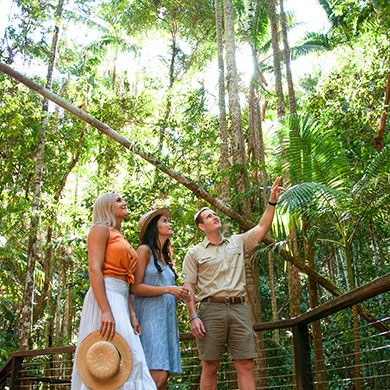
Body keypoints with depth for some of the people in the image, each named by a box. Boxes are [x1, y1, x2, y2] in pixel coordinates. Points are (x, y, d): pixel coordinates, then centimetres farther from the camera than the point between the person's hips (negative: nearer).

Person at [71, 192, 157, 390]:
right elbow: (94, 270, -14)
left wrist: (131, 314, 9)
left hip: (121, 300, 9)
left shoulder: (121, 239, 24)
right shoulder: (101, 229, -1)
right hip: (105, 296, -9)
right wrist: (106, 311, -23)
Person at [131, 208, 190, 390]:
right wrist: (168, 289, -13)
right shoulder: (145, 250, 0)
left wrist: (180, 294, 8)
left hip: (167, 316, 8)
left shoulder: (165, 256, 22)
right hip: (150, 315, -7)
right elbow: (135, 287, -10)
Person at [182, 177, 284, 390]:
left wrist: (272, 201, 1)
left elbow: (262, 227, 12)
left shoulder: (238, 242, 19)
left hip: (239, 308, 3)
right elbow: (188, 287, 3)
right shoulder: (195, 253, 10)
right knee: (210, 367, -1)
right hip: (211, 309, -2)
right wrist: (193, 317, -9)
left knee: (246, 365, -3)